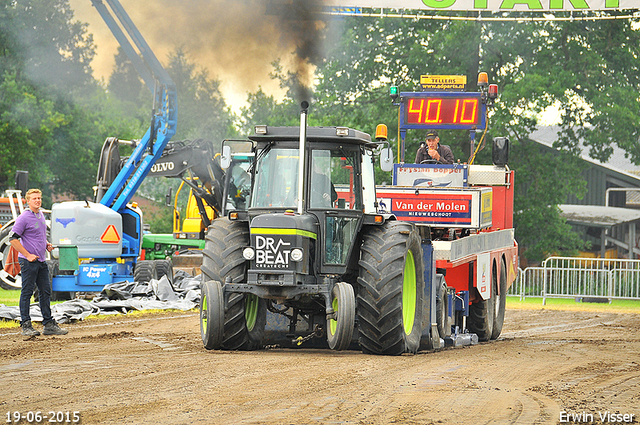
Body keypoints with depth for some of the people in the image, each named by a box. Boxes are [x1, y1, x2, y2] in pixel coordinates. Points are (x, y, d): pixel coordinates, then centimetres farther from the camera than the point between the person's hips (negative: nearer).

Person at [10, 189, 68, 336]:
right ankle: (26, 325, 1)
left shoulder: (41, 215, 13)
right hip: (28, 261, -8)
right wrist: (27, 255, -17)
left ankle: (49, 324, 16)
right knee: (27, 292, -3)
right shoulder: (24, 218, -12)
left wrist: (47, 244, 10)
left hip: (41, 261, 8)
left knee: (46, 292, 10)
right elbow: (13, 239, -15)